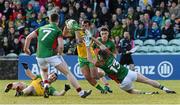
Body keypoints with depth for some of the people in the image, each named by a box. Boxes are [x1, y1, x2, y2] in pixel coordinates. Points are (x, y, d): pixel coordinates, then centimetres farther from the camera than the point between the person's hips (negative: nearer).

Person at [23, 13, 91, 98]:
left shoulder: (41, 28, 16)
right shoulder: (58, 30, 2)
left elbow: (28, 37, 12)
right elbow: (61, 46, -11)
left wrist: (26, 48, 24)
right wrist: (59, 54, 7)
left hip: (40, 56, 4)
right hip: (52, 55, -4)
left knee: (43, 71, 36)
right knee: (67, 73, 2)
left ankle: (46, 85, 9)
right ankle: (81, 92, -3)